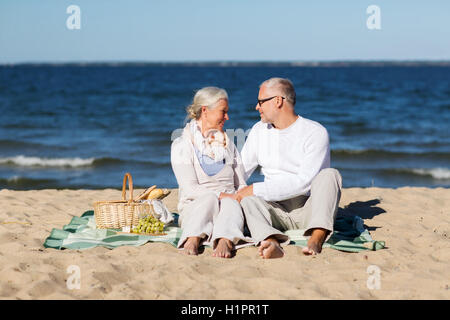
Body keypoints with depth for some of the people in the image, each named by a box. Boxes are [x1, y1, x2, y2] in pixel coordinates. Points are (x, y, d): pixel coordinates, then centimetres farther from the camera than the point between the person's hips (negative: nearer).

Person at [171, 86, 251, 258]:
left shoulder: (229, 145, 22)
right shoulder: (182, 145, 5)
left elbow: (241, 185, 17)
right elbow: (190, 189, -7)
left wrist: (240, 198, -8)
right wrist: (224, 195, -19)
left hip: (229, 205, 3)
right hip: (194, 207, -3)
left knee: (231, 204, -34)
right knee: (210, 198, -37)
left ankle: (225, 241, -63)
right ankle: (193, 240, -59)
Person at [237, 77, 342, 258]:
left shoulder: (315, 132, -6)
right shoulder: (259, 131, 13)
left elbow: (304, 182, -17)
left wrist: (256, 189, -19)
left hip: (307, 211, -3)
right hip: (277, 212, 3)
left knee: (329, 174, -29)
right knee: (247, 200, -27)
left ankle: (316, 240, -51)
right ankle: (272, 244, -57)